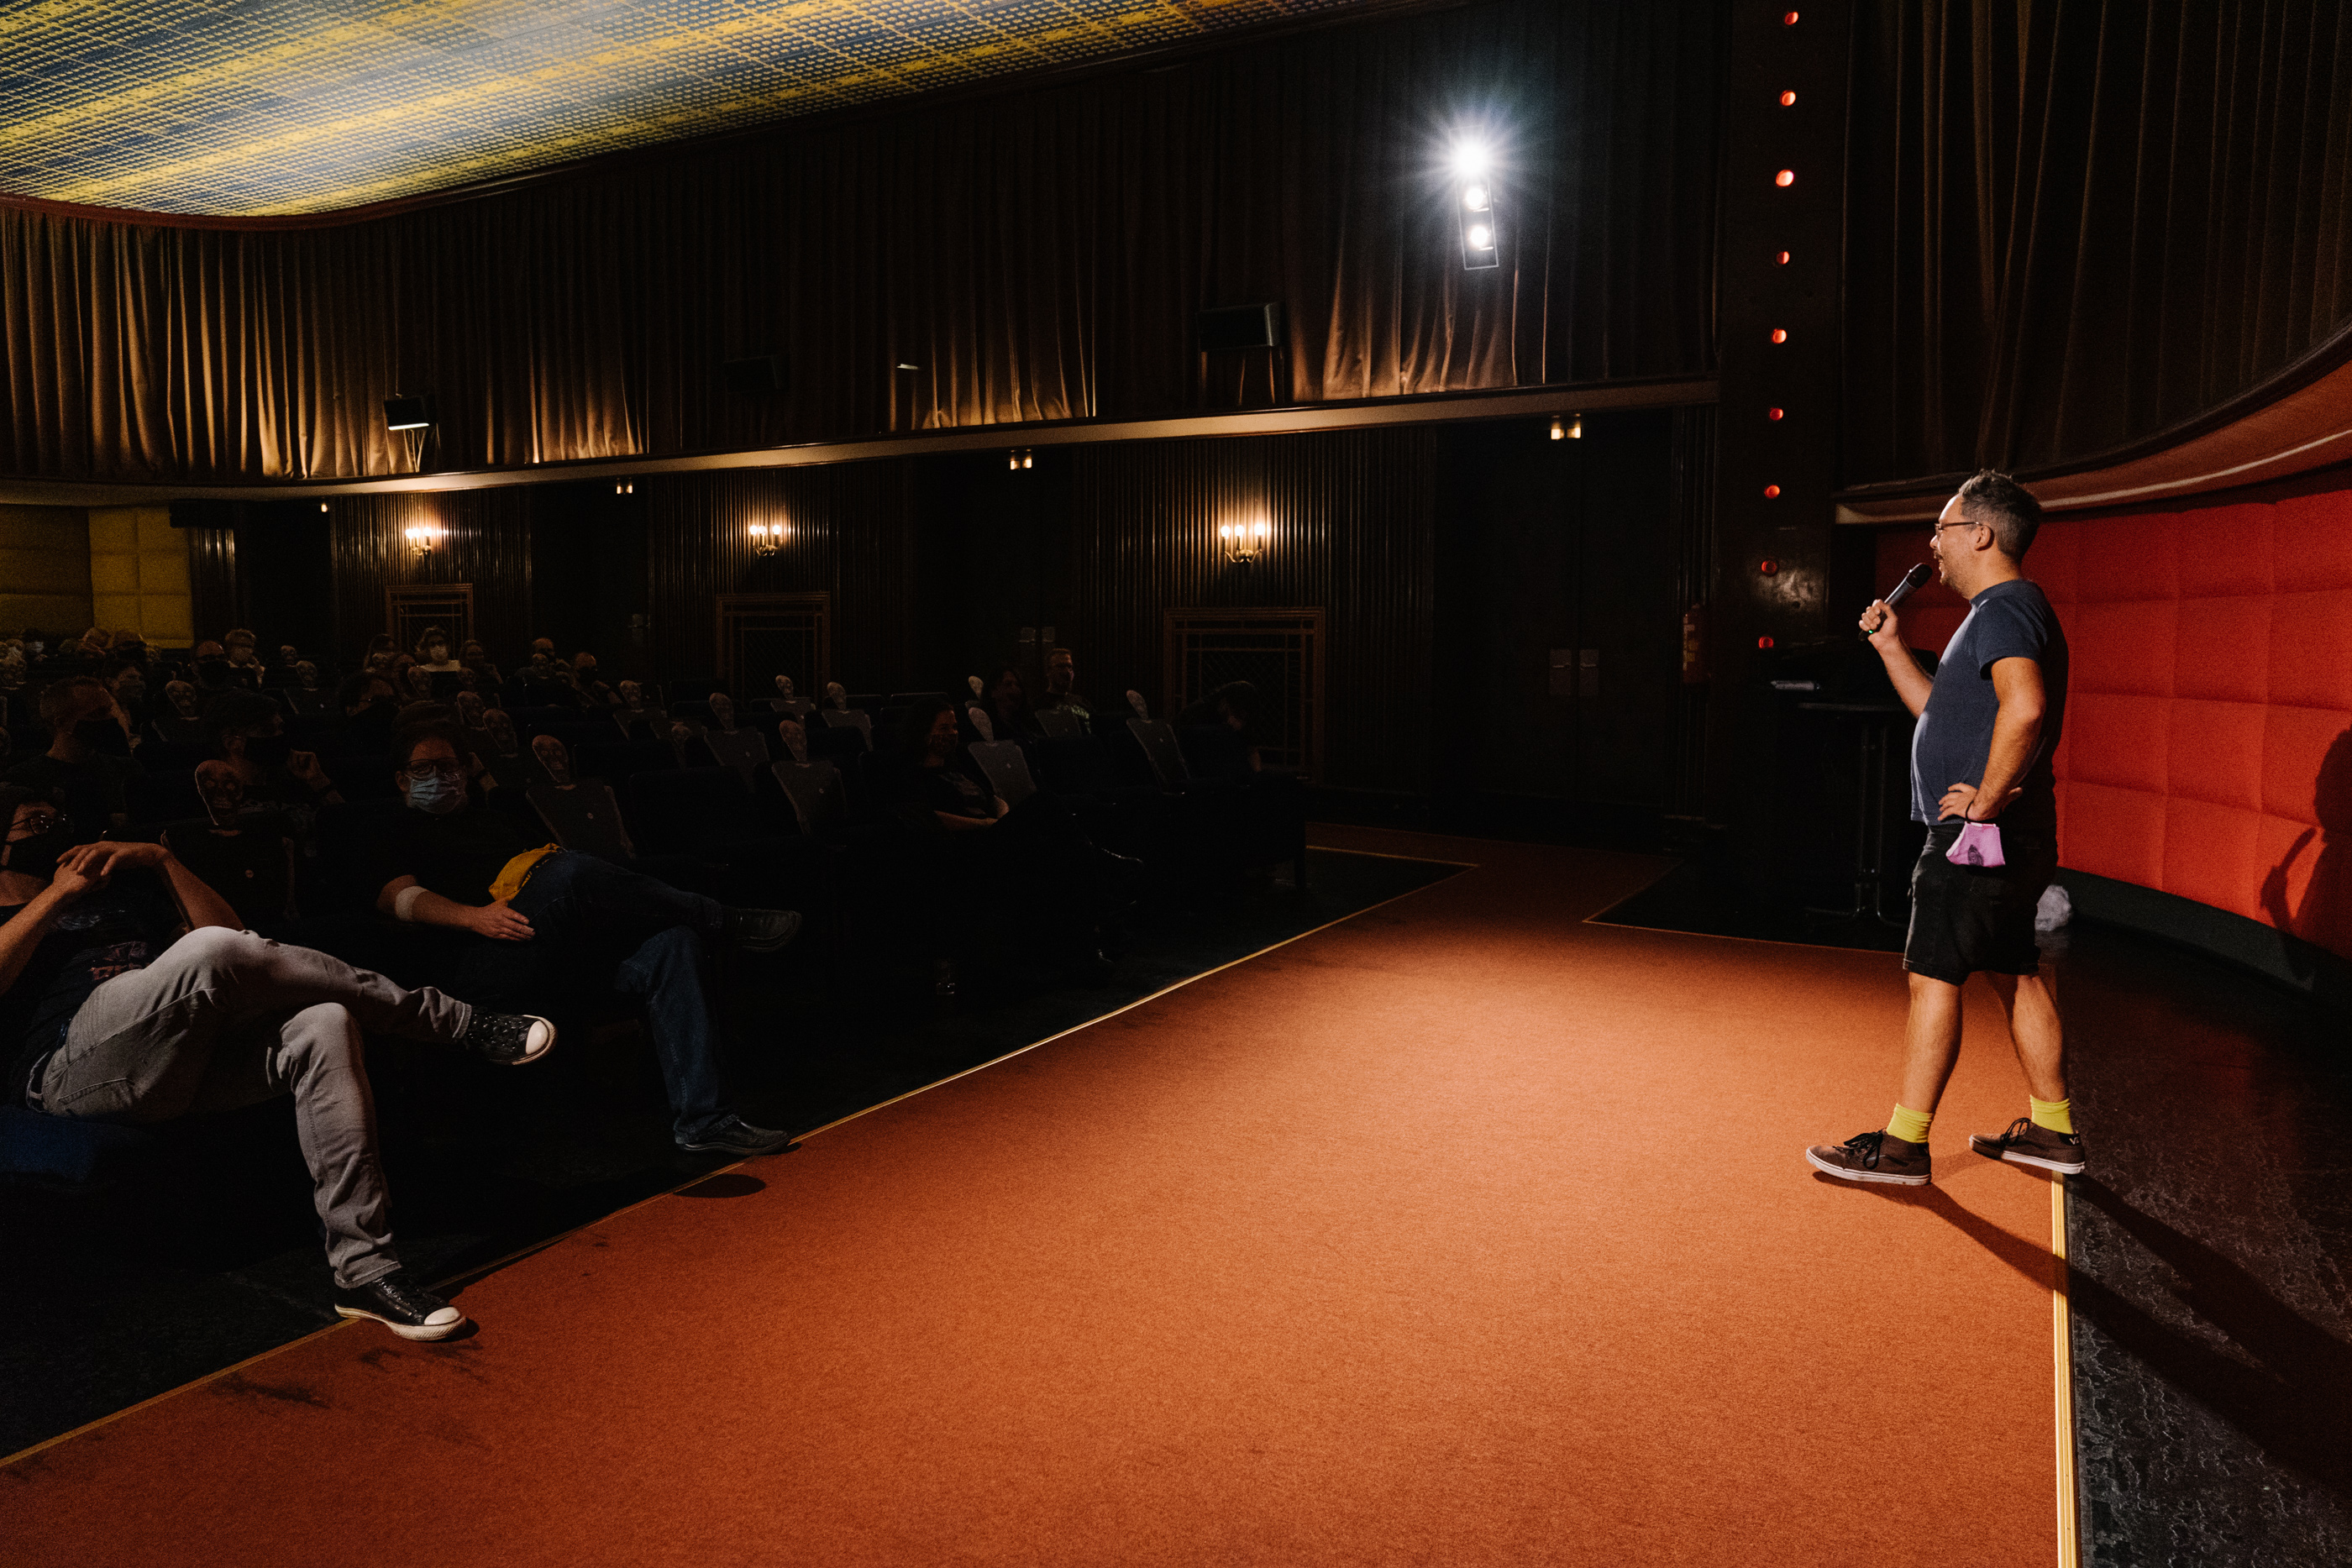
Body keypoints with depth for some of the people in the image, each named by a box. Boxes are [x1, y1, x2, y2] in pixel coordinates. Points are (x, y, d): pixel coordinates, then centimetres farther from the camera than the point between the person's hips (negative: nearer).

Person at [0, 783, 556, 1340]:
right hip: (71, 1070, -5)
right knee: (212, 951, -31)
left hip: (187, 1058, 5)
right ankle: (464, 1023, -21)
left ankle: (365, 1269, -30)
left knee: (323, 1023, -26)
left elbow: (227, 925, 20)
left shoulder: (122, 892, 35)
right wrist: (59, 894, 1)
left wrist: (160, 858, 11)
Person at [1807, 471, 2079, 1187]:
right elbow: (1941, 710, 27)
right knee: (2017, 976, 16)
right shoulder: (2006, 609, 19)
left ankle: (1904, 1144, -1)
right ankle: (2051, 1129, 25)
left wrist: (1987, 798, -27)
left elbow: (2025, 707, -34)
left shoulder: (2003, 610, -15)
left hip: (1978, 837, -11)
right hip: (2009, 841, 11)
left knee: (1933, 978, -6)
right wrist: (1890, 646, 20)